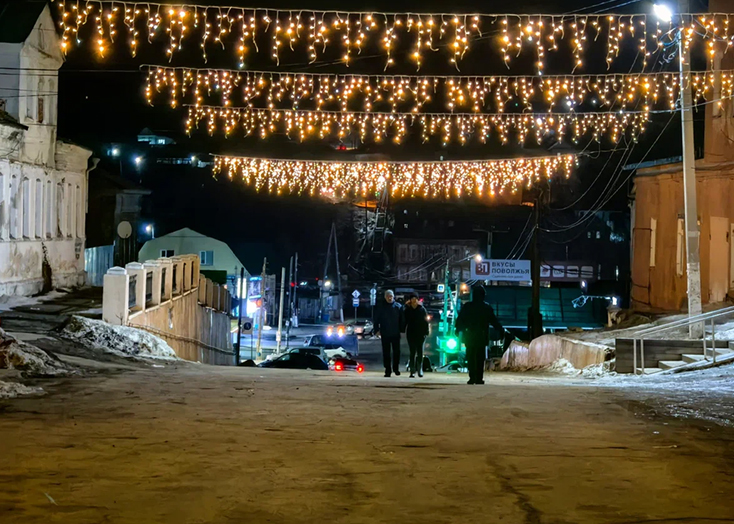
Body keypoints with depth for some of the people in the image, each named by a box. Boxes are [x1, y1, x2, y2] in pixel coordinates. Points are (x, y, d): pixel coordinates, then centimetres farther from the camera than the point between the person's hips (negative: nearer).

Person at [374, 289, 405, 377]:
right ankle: (388, 371, 7)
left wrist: (402, 330, -2)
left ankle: (396, 369, 19)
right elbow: (376, 320, 5)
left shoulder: (398, 307, 1)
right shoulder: (381, 308, 2)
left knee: (396, 352, 4)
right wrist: (377, 330, -3)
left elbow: (402, 320, 5)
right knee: (386, 353, 3)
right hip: (385, 334, 0)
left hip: (396, 334, 0)